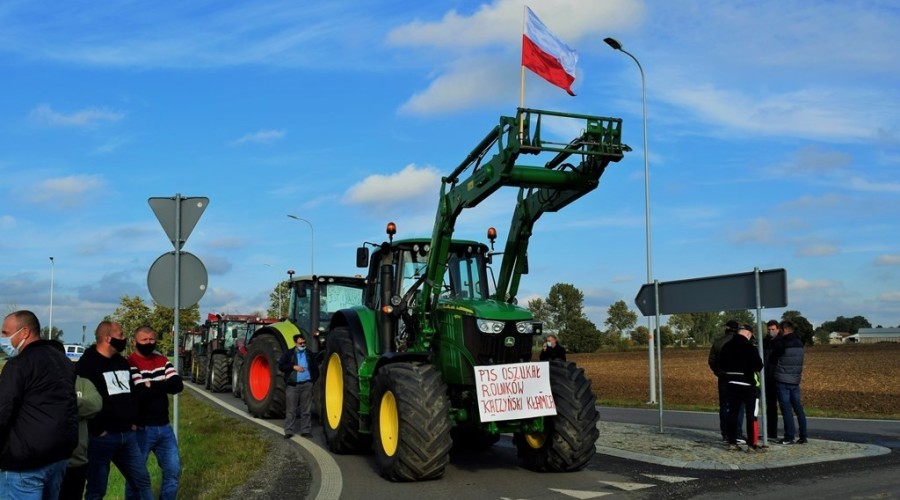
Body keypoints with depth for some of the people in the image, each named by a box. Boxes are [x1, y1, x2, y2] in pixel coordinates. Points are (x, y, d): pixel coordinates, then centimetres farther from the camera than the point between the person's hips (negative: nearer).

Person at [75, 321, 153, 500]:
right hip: (101, 437, -7)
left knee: (142, 481, 12)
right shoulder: (86, 364, -11)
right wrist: (97, 430, -17)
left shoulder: (123, 363, 15)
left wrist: (133, 421, 13)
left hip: (127, 435, 7)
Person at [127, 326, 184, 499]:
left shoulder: (162, 360, 8)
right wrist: (164, 386, -10)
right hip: (141, 429, -6)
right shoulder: (130, 364, -13)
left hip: (164, 427, 6)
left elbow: (178, 384, -6)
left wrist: (152, 385, -15)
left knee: (173, 470, 10)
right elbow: (141, 394, -23)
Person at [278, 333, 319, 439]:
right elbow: (281, 366, -4)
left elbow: (315, 368, 18)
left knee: (306, 410, 6)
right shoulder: (289, 353, 2)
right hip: (292, 385, -2)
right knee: (291, 410, 0)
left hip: (307, 385, 2)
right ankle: (288, 431, 6)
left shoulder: (309, 354, 11)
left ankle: (306, 430, 12)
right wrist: (293, 367, -13)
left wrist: (313, 379, 7)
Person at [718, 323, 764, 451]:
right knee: (751, 415, 0)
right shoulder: (749, 347, -16)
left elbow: (721, 366, 11)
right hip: (749, 385, -6)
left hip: (731, 385, 6)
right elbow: (758, 366, -16)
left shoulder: (726, 347, 4)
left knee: (732, 413, 12)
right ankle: (752, 444, -1)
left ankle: (732, 442, 15)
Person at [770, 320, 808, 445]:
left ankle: (789, 437, -3)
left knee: (786, 409, -3)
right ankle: (803, 436, 9)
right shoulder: (799, 343, 8)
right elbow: (800, 362, 15)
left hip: (782, 380, -6)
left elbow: (773, 359, -1)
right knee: (798, 408, 9)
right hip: (795, 380, 6)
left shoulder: (781, 343, -12)